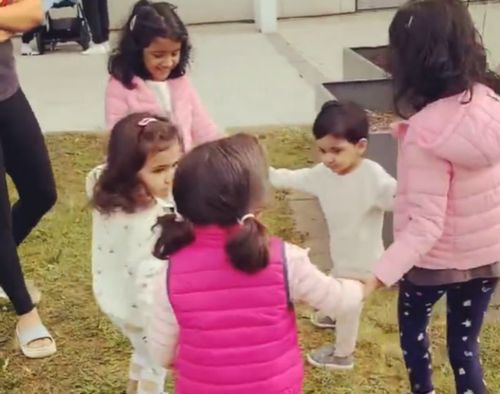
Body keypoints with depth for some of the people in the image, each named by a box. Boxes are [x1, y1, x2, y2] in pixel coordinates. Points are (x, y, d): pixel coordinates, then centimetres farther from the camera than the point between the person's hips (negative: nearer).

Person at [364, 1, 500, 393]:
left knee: (412, 324, 28)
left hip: (437, 260, -4)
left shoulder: (425, 132, -30)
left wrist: (376, 277, -37)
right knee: (464, 345, 21)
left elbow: (425, 226, -31)